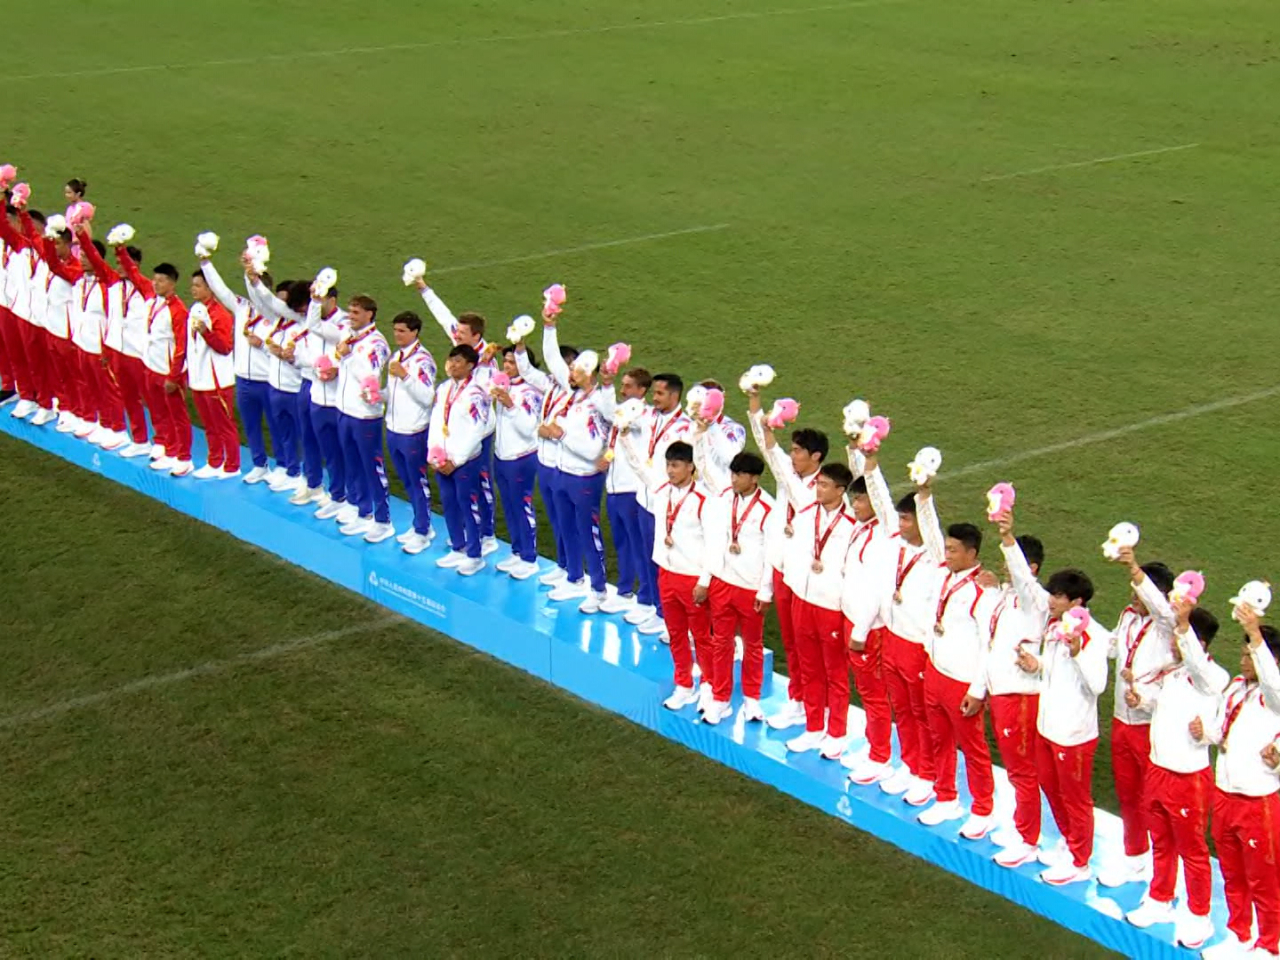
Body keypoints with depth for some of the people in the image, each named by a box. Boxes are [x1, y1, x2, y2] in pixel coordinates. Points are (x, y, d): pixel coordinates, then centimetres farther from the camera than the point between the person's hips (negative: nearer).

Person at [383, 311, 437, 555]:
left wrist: (405, 376, -30)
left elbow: (427, 397, -24)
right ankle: (420, 525, 28)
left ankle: (422, 533, 12)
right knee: (407, 482, 16)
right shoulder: (396, 356, 10)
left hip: (414, 433, -8)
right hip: (393, 430, 8)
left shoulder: (423, 360, -16)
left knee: (418, 482, 3)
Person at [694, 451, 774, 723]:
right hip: (721, 582, 4)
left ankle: (751, 698, 27)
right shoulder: (720, 501, 0)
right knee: (721, 642, 12)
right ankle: (720, 699, 23)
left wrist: (765, 591, -8)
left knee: (753, 643, 11)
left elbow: (771, 553, -10)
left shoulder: (768, 509, -14)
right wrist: (704, 580, 5)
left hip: (752, 587, -4)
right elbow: (711, 542, 5)